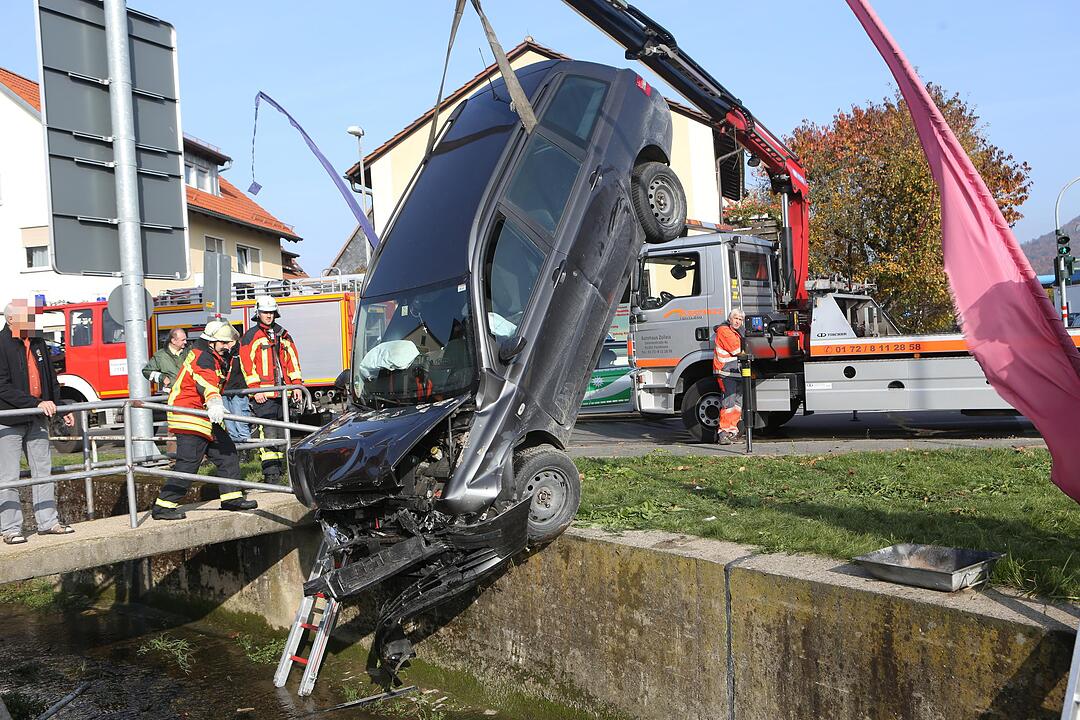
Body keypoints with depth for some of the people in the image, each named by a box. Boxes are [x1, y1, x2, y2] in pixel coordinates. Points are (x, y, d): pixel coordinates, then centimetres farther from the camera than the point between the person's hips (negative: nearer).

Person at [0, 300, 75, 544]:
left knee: (44, 471, 10)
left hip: (36, 420, 7)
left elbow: (51, 380, 19)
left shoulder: (38, 344, 11)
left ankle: (47, 521, 18)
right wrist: (37, 403, -21)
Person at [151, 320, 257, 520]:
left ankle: (232, 497, 13)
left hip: (204, 418, 10)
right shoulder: (202, 357, -16)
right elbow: (206, 383, -37)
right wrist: (215, 403, -52)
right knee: (188, 462, -11)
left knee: (227, 453, 8)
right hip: (190, 419, -10)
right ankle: (164, 506, -5)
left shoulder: (212, 357, 17)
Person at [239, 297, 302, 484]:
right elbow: (247, 364, -5)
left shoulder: (283, 335, 17)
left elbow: (293, 360, 17)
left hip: (282, 392, 5)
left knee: (281, 433, 9)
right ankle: (270, 474, -8)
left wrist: (296, 385, 9)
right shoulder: (251, 336, 1)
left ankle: (278, 468, 19)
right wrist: (255, 390, -11)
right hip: (263, 394, -5)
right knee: (268, 433, -10)